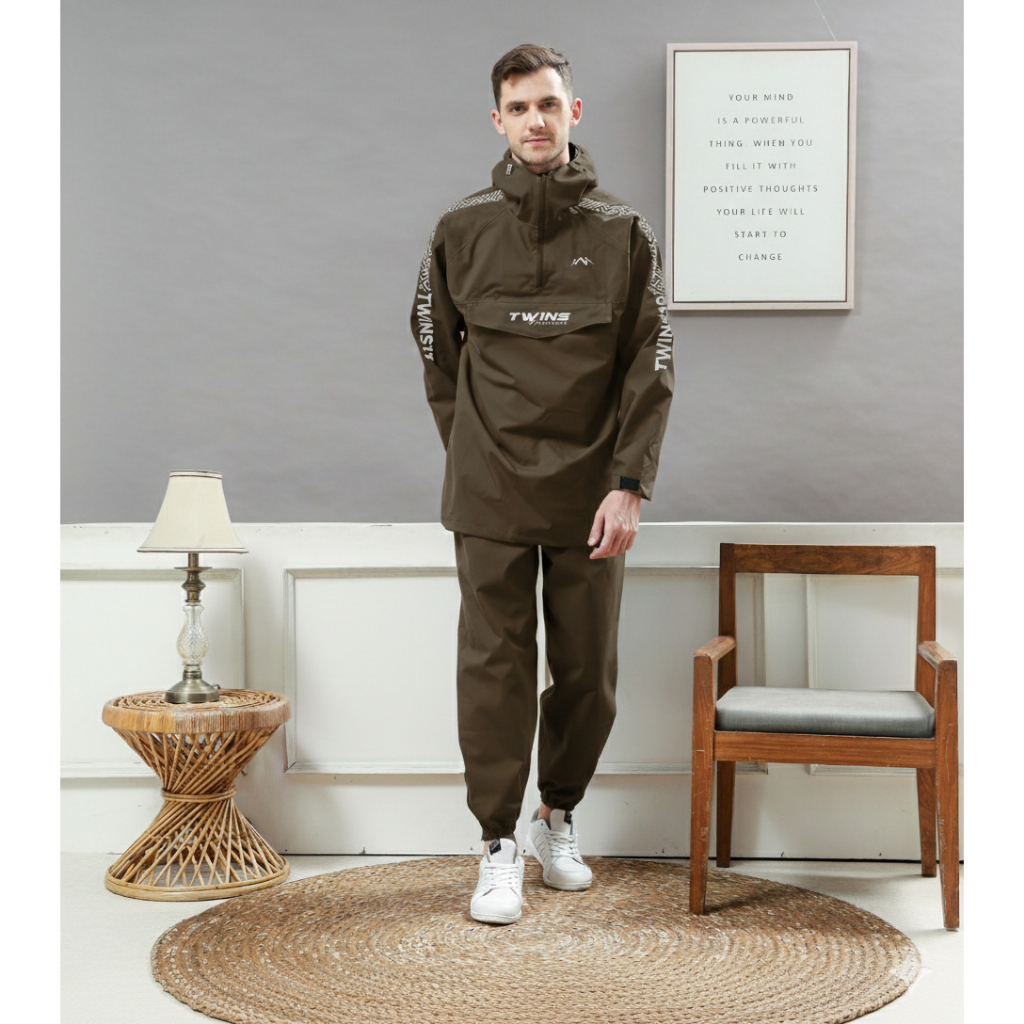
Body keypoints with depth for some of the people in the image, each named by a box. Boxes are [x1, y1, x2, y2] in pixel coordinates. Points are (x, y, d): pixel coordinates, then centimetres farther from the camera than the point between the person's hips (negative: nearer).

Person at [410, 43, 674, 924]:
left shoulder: (624, 234, 3)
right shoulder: (462, 231, 5)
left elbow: (651, 368, 0)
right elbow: (437, 350, 14)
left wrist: (627, 485, -9)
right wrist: (476, 455, 10)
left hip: (591, 496, 1)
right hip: (490, 496, 0)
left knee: (589, 673, 8)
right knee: (495, 669, 0)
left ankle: (559, 817, 30)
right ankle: (500, 847, 11)